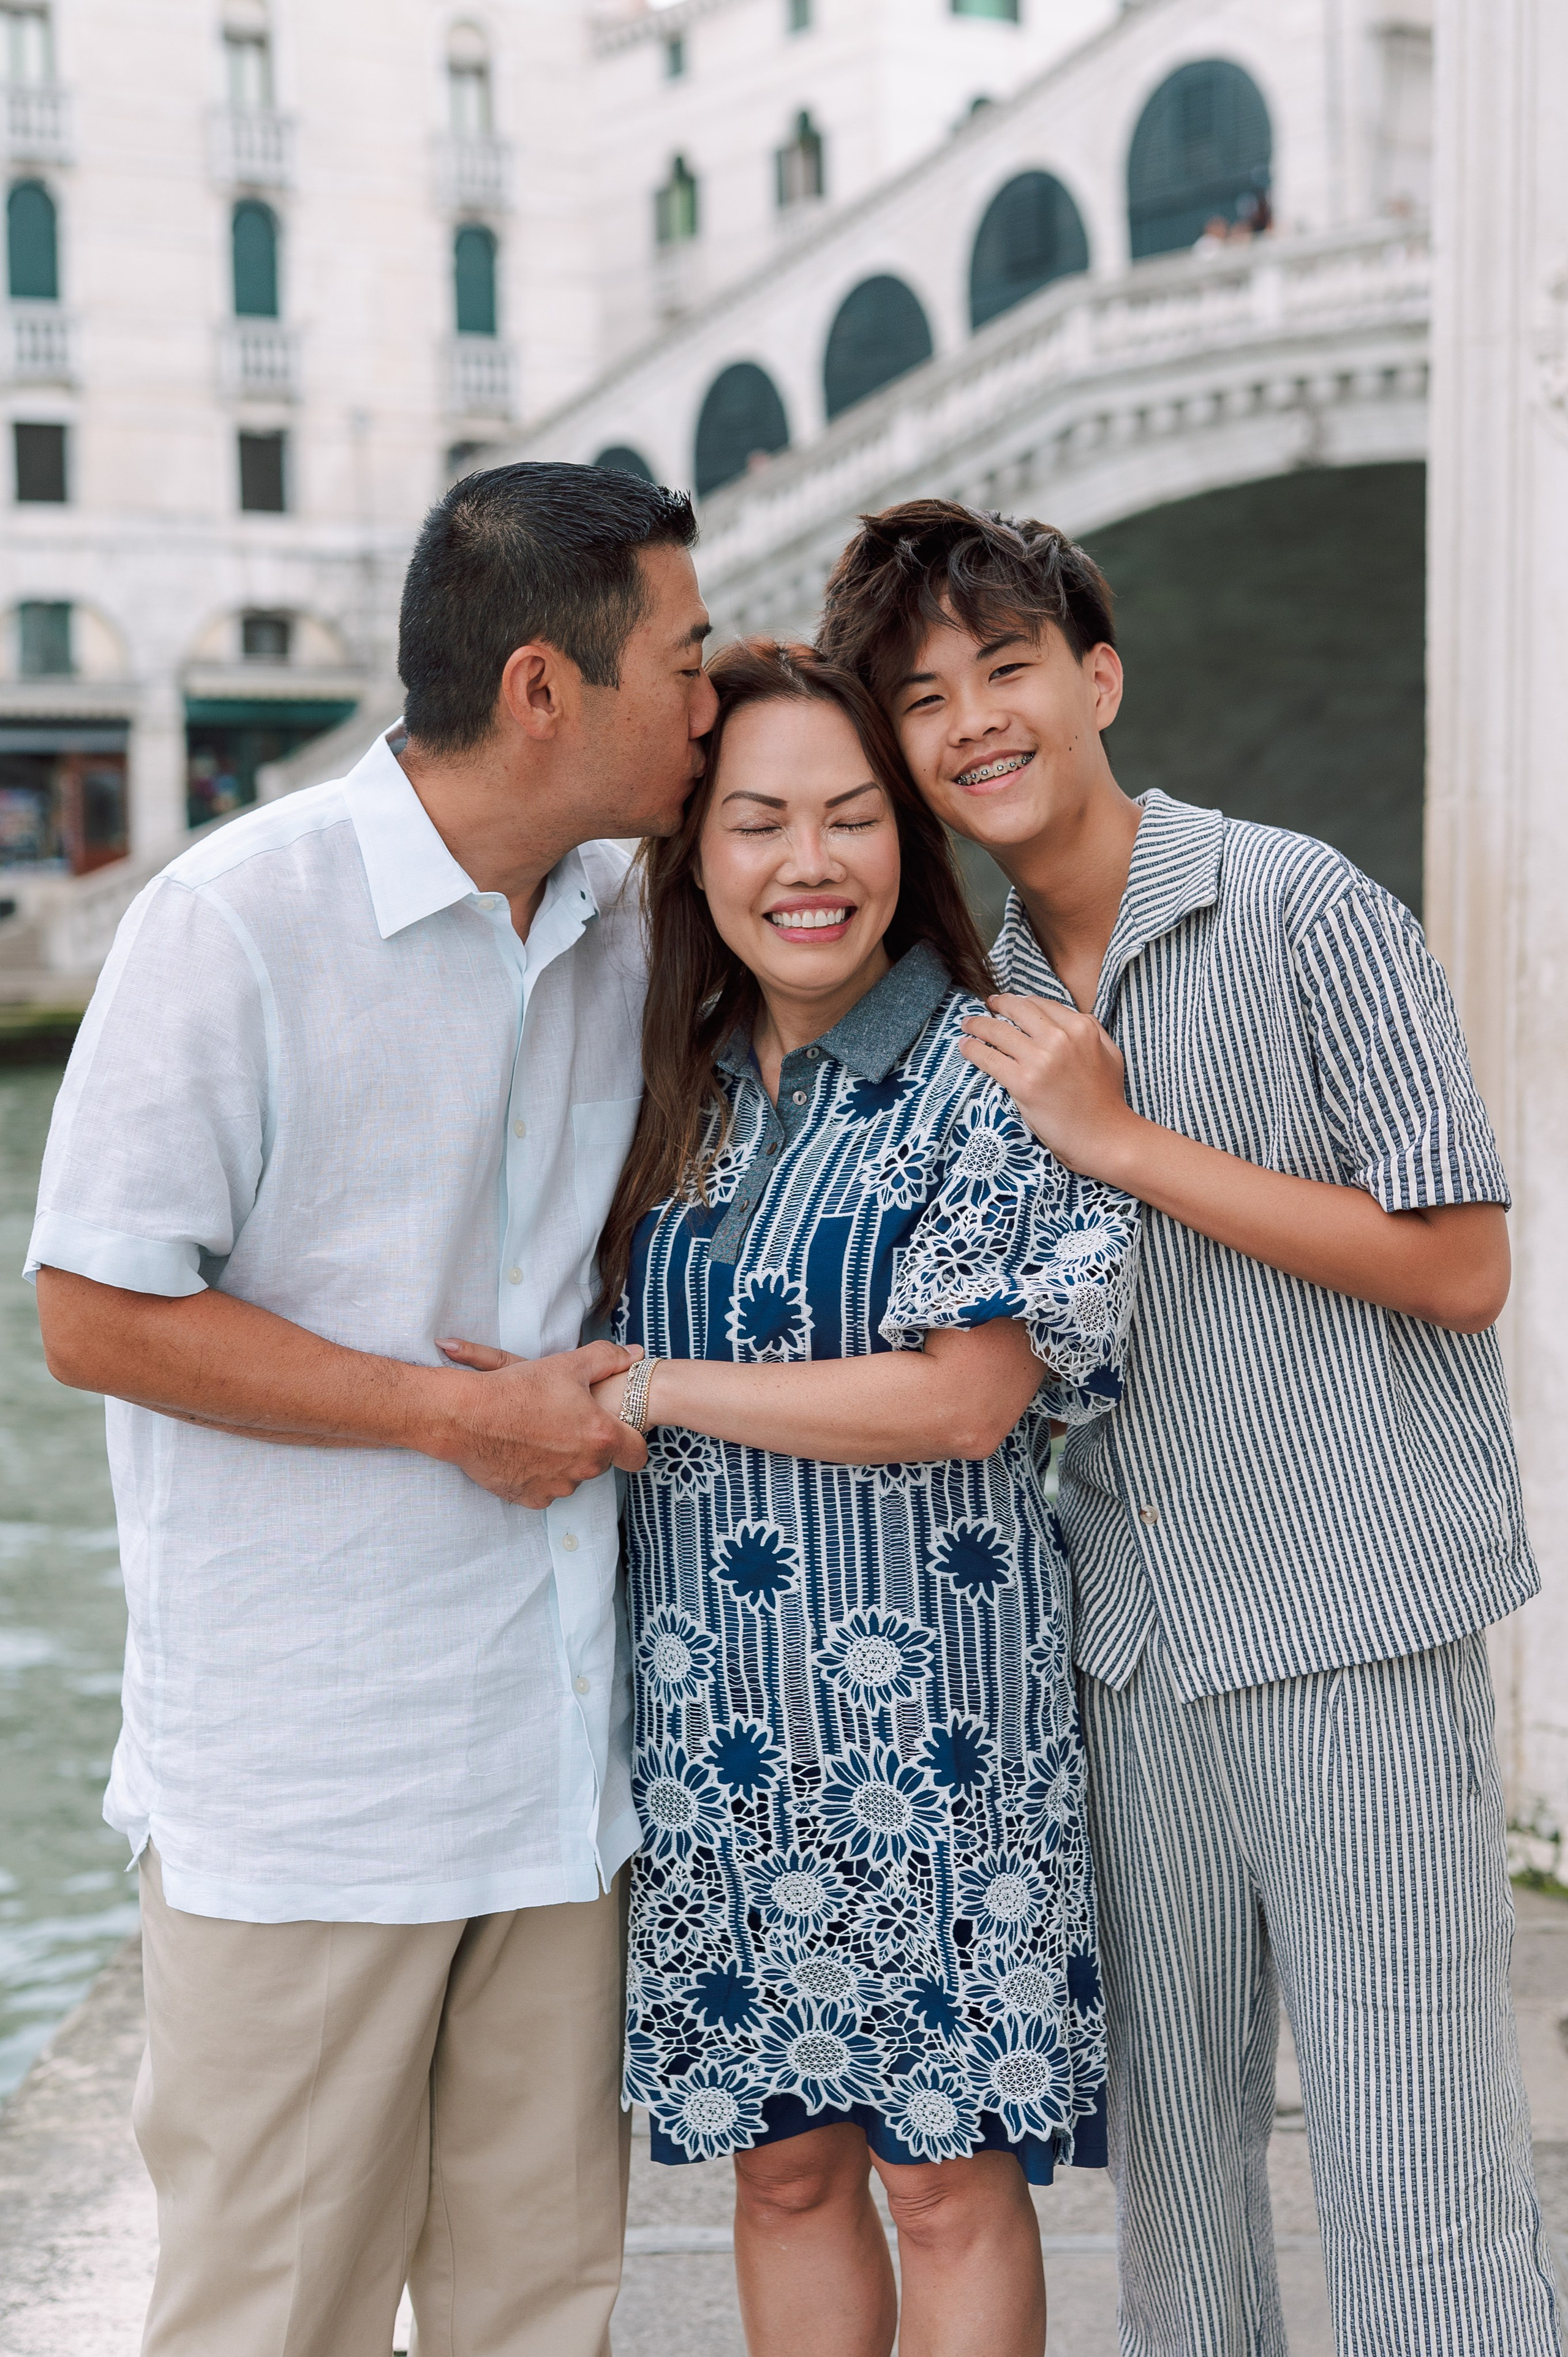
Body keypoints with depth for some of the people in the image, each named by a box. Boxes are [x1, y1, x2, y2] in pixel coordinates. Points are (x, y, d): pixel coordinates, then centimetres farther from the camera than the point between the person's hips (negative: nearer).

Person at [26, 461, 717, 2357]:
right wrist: (463, 1414, -13)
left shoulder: (616, 929, 9)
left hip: (556, 1753, 6)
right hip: (301, 1767, -6)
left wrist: (610, 1391, 6)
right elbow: (97, 1315, -13)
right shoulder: (237, 922, -12)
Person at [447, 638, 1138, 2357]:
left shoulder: (979, 1075, -7)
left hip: (927, 1708, -5)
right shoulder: (674, 1092, 9)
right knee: (781, 2163, 14)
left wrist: (650, 1392, -13)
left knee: (948, 2174, 5)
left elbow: (968, 1395, -15)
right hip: (713, 1714, 5)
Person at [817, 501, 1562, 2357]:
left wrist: (1125, 1141, -14)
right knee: (1168, 2145, 15)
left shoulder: (1305, 911, -8)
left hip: (1352, 1634, -5)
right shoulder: (991, 994, 10)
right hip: (1129, 1631, 6)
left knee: (1411, 2176, -3)